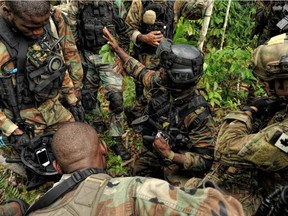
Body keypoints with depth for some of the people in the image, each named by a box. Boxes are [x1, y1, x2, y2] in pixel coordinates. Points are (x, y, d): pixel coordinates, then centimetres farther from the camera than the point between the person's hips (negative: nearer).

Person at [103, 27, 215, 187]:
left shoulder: (198, 114, -31)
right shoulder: (161, 84, -14)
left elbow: (205, 161, -25)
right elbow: (140, 72, 9)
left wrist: (170, 155, -37)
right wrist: (117, 48, 15)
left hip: (181, 162, -7)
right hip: (155, 152, 7)